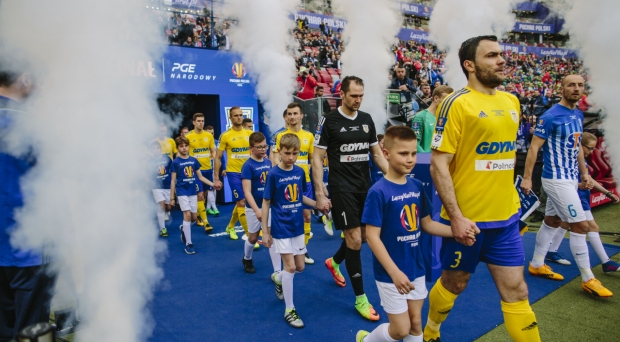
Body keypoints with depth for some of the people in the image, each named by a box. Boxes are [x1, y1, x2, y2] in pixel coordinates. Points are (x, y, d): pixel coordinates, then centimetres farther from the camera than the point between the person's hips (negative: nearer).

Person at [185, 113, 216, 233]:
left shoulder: (209, 135, 5)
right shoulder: (188, 136, -5)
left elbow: (213, 152, 12)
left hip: (208, 169, 4)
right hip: (196, 170, -4)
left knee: (204, 194, 14)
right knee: (200, 195, -6)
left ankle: (198, 216, 33)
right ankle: (205, 222, -5)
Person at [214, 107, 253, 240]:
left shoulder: (250, 133, 4)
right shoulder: (225, 135, -6)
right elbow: (218, 157, -2)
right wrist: (216, 178, -5)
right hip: (233, 173, -5)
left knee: (240, 202, 17)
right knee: (241, 202, -7)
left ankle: (230, 226, 39)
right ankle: (249, 235, 0)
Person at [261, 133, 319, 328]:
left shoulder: (300, 172, 0)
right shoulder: (273, 174, -14)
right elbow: (266, 203, -10)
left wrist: (317, 204, -4)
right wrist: (265, 232, -10)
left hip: (297, 226, 5)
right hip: (281, 228, -5)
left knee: (300, 267, 12)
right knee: (290, 267, -4)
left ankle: (278, 278, 43)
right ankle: (289, 310, 12)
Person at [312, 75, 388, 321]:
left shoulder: (367, 119, 8)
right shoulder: (329, 121, -8)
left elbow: (377, 154, 13)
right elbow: (317, 158, -8)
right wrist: (320, 193, -13)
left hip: (365, 186, 6)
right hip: (342, 188, -6)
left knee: (363, 235, 14)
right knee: (354, 239, -6)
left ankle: (334, 262, 45)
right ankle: (360, 298, 9)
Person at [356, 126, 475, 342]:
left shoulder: (417, 187, 0)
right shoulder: (378, 192, -19)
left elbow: (427, 224, 8)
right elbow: (372, 237, -19)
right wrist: (395, 272, -22)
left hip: (416, 269, 6)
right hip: (391, 273, -6)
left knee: (416, 323, 17)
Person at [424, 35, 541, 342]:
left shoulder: (511, 102, 9)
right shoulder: (456, 103, -13)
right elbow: (438, 164, -17)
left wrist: (511, 199, 18)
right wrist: (456, 216, -21)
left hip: (506, 217, 6)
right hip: (467, 217, -5)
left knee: (516, 291, 10)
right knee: (454, 284, 13)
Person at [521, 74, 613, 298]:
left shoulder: (578, 115, 10)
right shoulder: (550, 116, -15)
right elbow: (534, 147, -17)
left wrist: (584, 172, 17)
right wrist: (527, 178, -19)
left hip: (570, 178, 9)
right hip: (557, 179, -9)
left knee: (552, 221, 14)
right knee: (581, 225, -6)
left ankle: (537, 265, 26)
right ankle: (588, 279, 5)